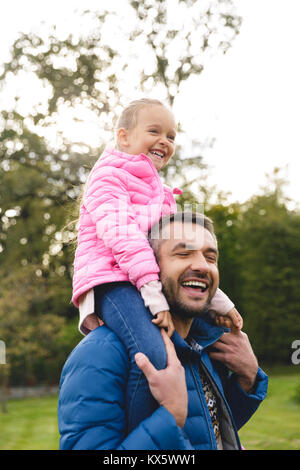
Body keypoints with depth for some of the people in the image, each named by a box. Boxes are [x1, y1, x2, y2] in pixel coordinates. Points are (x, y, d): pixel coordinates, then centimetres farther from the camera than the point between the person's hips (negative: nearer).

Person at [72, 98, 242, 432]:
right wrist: (153, 292, -25)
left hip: (151, 286, 9)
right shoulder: (109, 175, 2)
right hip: (113, 280, -9)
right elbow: (119, 233, -15)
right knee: (153, 354, -34)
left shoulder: (160, 193, 29)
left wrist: (217, 299, 13)